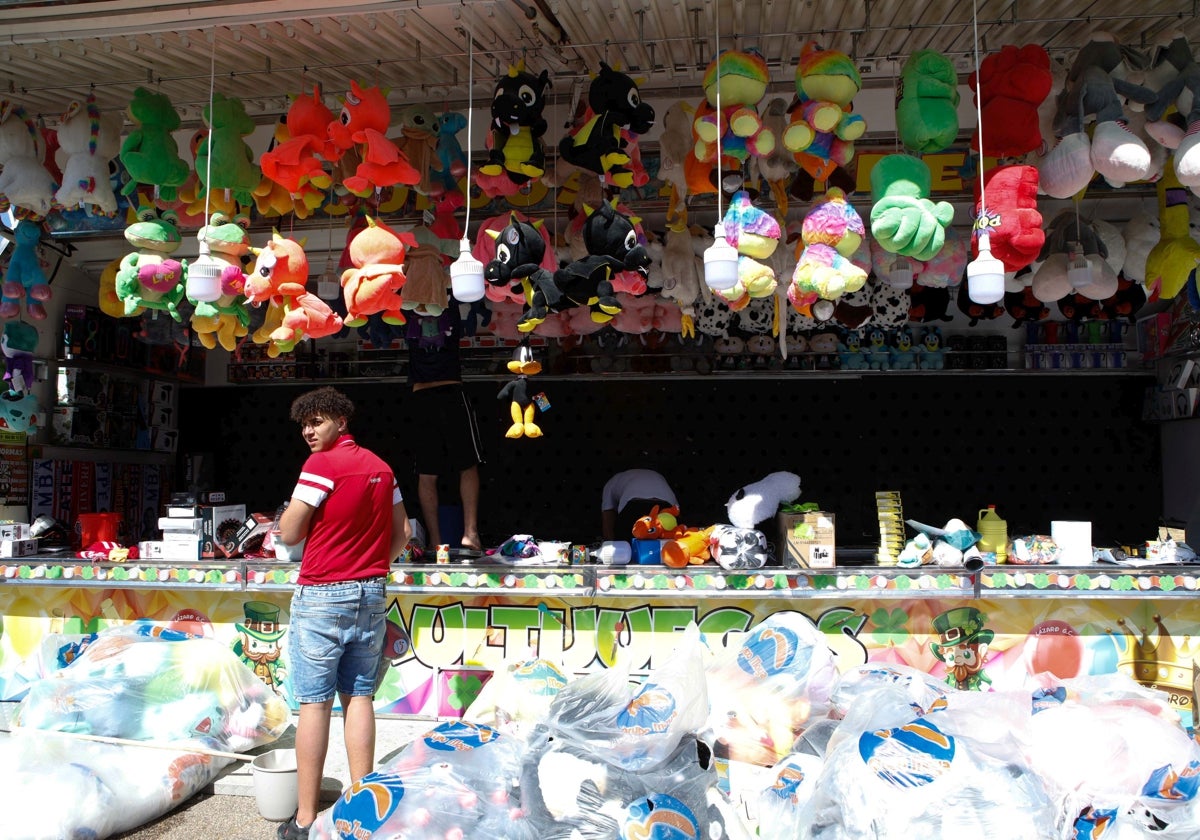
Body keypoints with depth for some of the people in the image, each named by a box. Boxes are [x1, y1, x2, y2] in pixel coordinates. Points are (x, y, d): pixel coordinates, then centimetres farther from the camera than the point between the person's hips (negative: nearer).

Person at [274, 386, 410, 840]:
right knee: (359, 697, 10)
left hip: (321, 595, -6)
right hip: (370, 594, 6)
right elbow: (402, 533, 14)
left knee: (315, 703, -1)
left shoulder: (322, 464, -11)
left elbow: (289, 533, -10)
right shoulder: (380, 466, 10)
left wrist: (290, 518, 10)